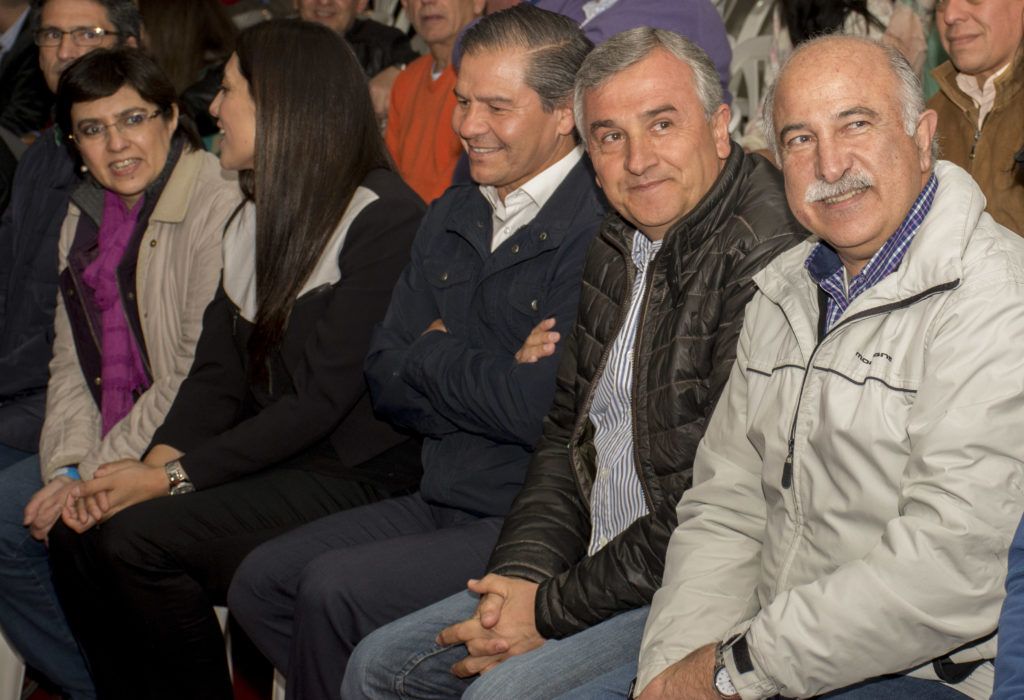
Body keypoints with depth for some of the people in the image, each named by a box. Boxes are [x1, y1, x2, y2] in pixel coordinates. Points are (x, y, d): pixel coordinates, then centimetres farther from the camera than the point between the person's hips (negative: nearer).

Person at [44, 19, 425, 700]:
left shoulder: (385, 220, -14)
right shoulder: (255, 216, 15)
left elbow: (321, 399, -18)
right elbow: (218, 371, 9)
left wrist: (176, 476, -19)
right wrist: (159, 457, -10)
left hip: (355, 472, -8)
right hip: (267, 460, 8)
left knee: (139, 537, -24)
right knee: (78, 532, -11)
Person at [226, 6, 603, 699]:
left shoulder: (598, 230, -16)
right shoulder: (452, 217, 12)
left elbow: (543, 408, -24)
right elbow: (387, 381, 10)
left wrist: (437, 354, -6)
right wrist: (495, 375, -10)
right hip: (443, 503, 9)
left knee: (337, 589, -21)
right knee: (261, 581, 0)